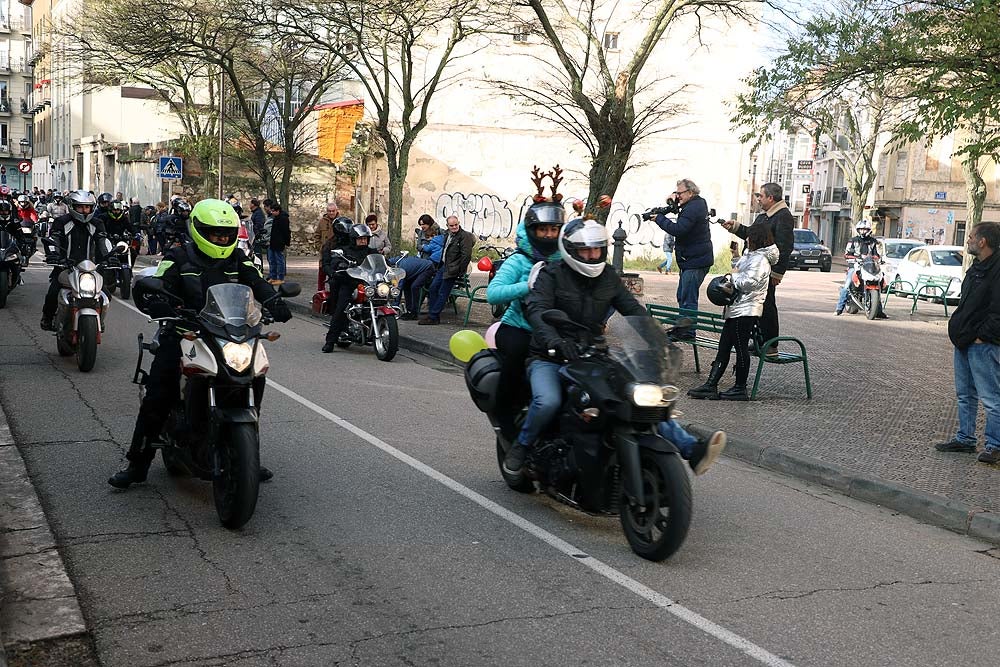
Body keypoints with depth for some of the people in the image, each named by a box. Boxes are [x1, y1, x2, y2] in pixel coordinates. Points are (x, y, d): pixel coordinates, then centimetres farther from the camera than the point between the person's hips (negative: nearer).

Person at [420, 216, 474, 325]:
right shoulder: (448, 235, 14)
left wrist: (459, 272, -17)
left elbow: (466, 255, -18)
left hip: (453, 269, -9)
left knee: (442, 293, -6)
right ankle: (432, 313, 14)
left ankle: (433, 317, -2)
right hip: (444, 266, 9)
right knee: (433, 287, 8)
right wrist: (440, 265, 18)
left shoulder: (465, 236, -13)